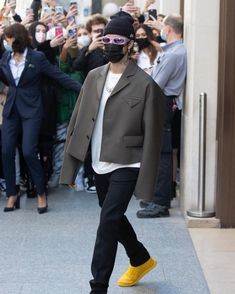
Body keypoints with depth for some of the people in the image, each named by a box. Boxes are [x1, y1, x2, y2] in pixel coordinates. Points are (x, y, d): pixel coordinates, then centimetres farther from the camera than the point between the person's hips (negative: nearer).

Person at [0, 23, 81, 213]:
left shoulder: (37, 58, -8)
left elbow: (59, 76, -7)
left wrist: (83, 89, -13)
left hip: (31, 111, -5)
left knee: (29, 152, -12)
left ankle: (41, 193, 5)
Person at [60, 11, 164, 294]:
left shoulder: (145, 84, -11)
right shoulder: (94, 76, 5)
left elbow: (152, 135, -11)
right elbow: (77, 122, 7)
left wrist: (146, 181, -13)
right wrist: (69, 164, 4)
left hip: (126, 165, -6)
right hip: (100, 164, 6)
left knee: (108, 223, -12)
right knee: (113, 218, 20)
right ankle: (141, 260, 45)